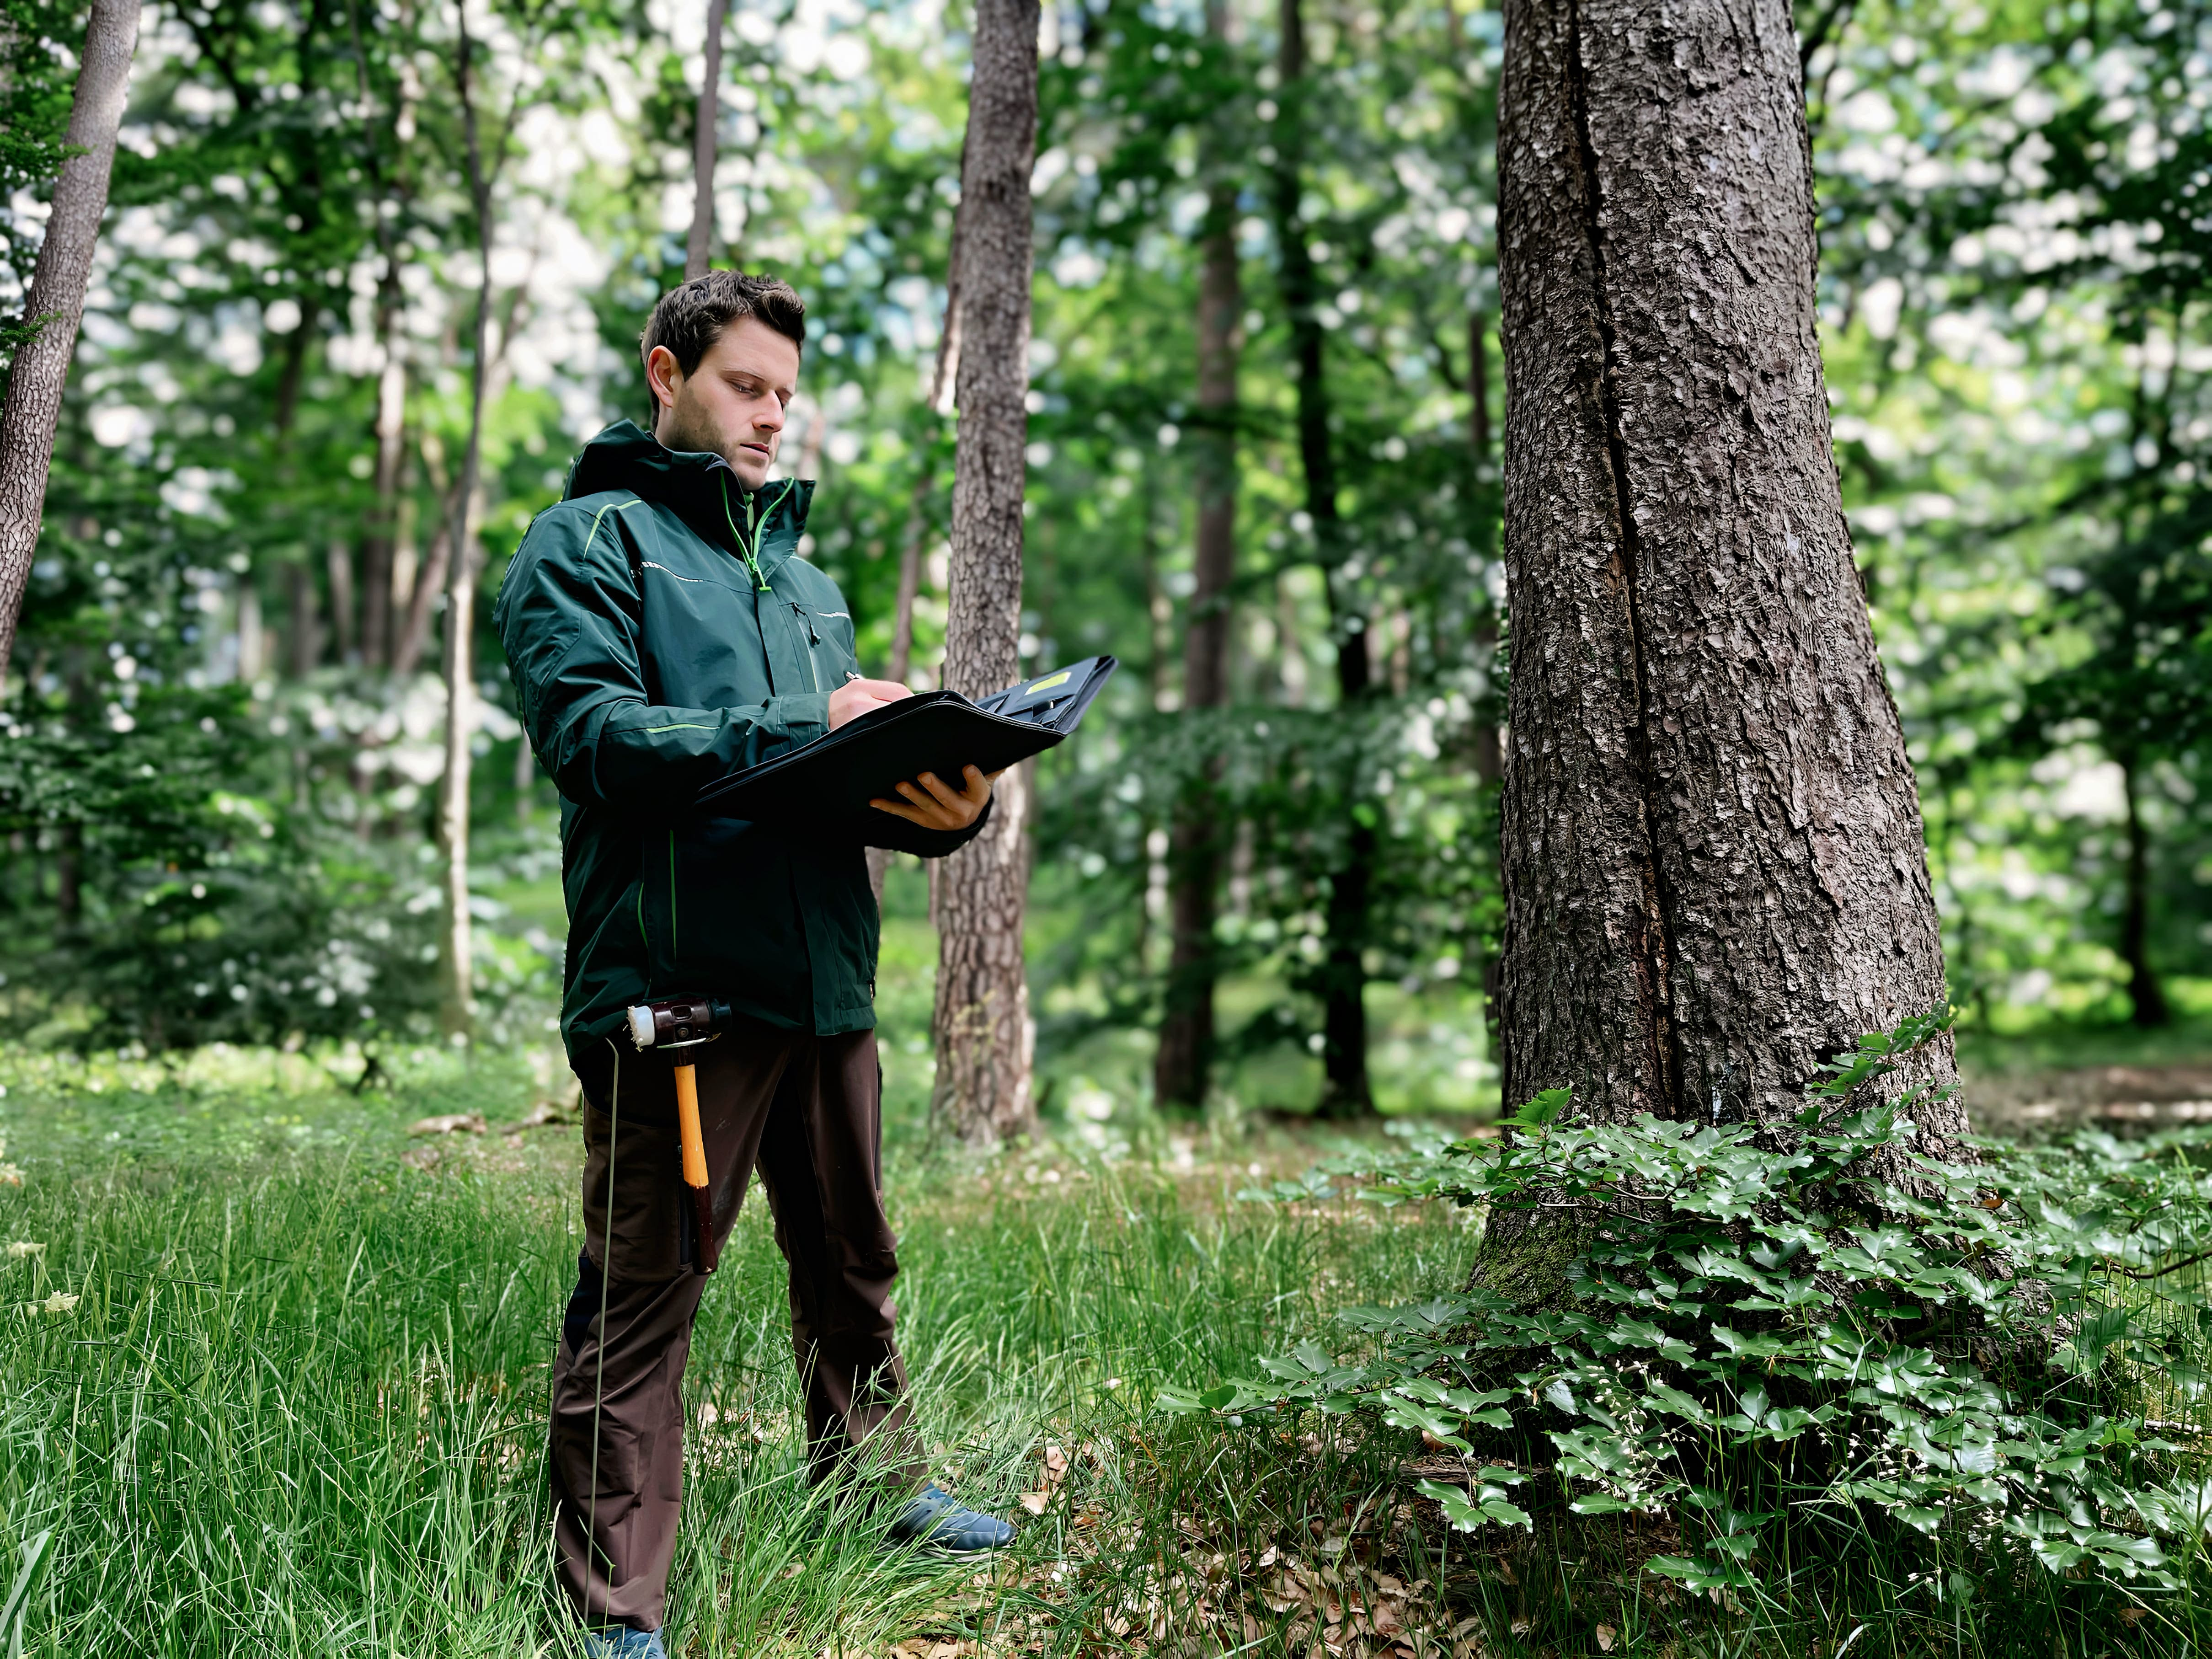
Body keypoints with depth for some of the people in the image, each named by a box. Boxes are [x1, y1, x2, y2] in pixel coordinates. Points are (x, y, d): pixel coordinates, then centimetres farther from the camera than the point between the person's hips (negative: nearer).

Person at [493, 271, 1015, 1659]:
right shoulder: (590, 542, 2)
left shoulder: (805, 575, 25)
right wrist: (801, 727, -20)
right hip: (676, 972, -7)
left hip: (825, 971, 7)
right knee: (642, 1293, -2)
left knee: (853, 1262, 17)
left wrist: (943, 804, -4)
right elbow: (591, 729, -14)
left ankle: (878, 1487, 35)